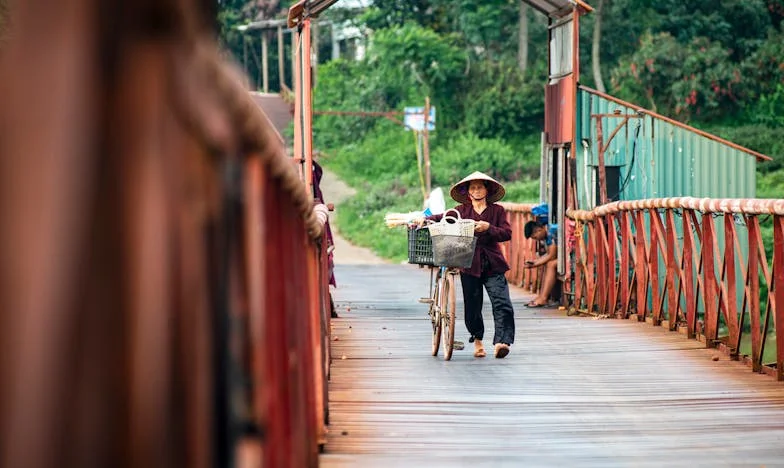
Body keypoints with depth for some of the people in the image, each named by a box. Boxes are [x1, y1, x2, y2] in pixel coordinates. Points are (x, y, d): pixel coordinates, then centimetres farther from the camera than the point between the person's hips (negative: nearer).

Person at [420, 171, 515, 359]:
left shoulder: (497, 210, 7)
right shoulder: (462, 210, 9)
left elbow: (507, 233, -1)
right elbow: (442, 218, 16)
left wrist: (488, 228, -15)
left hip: (493, 265, -1)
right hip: (470, 264, 1)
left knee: (502, 304, -15)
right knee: (472, 306, 5)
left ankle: (501, 342, -21)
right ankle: (477, 340, 26)